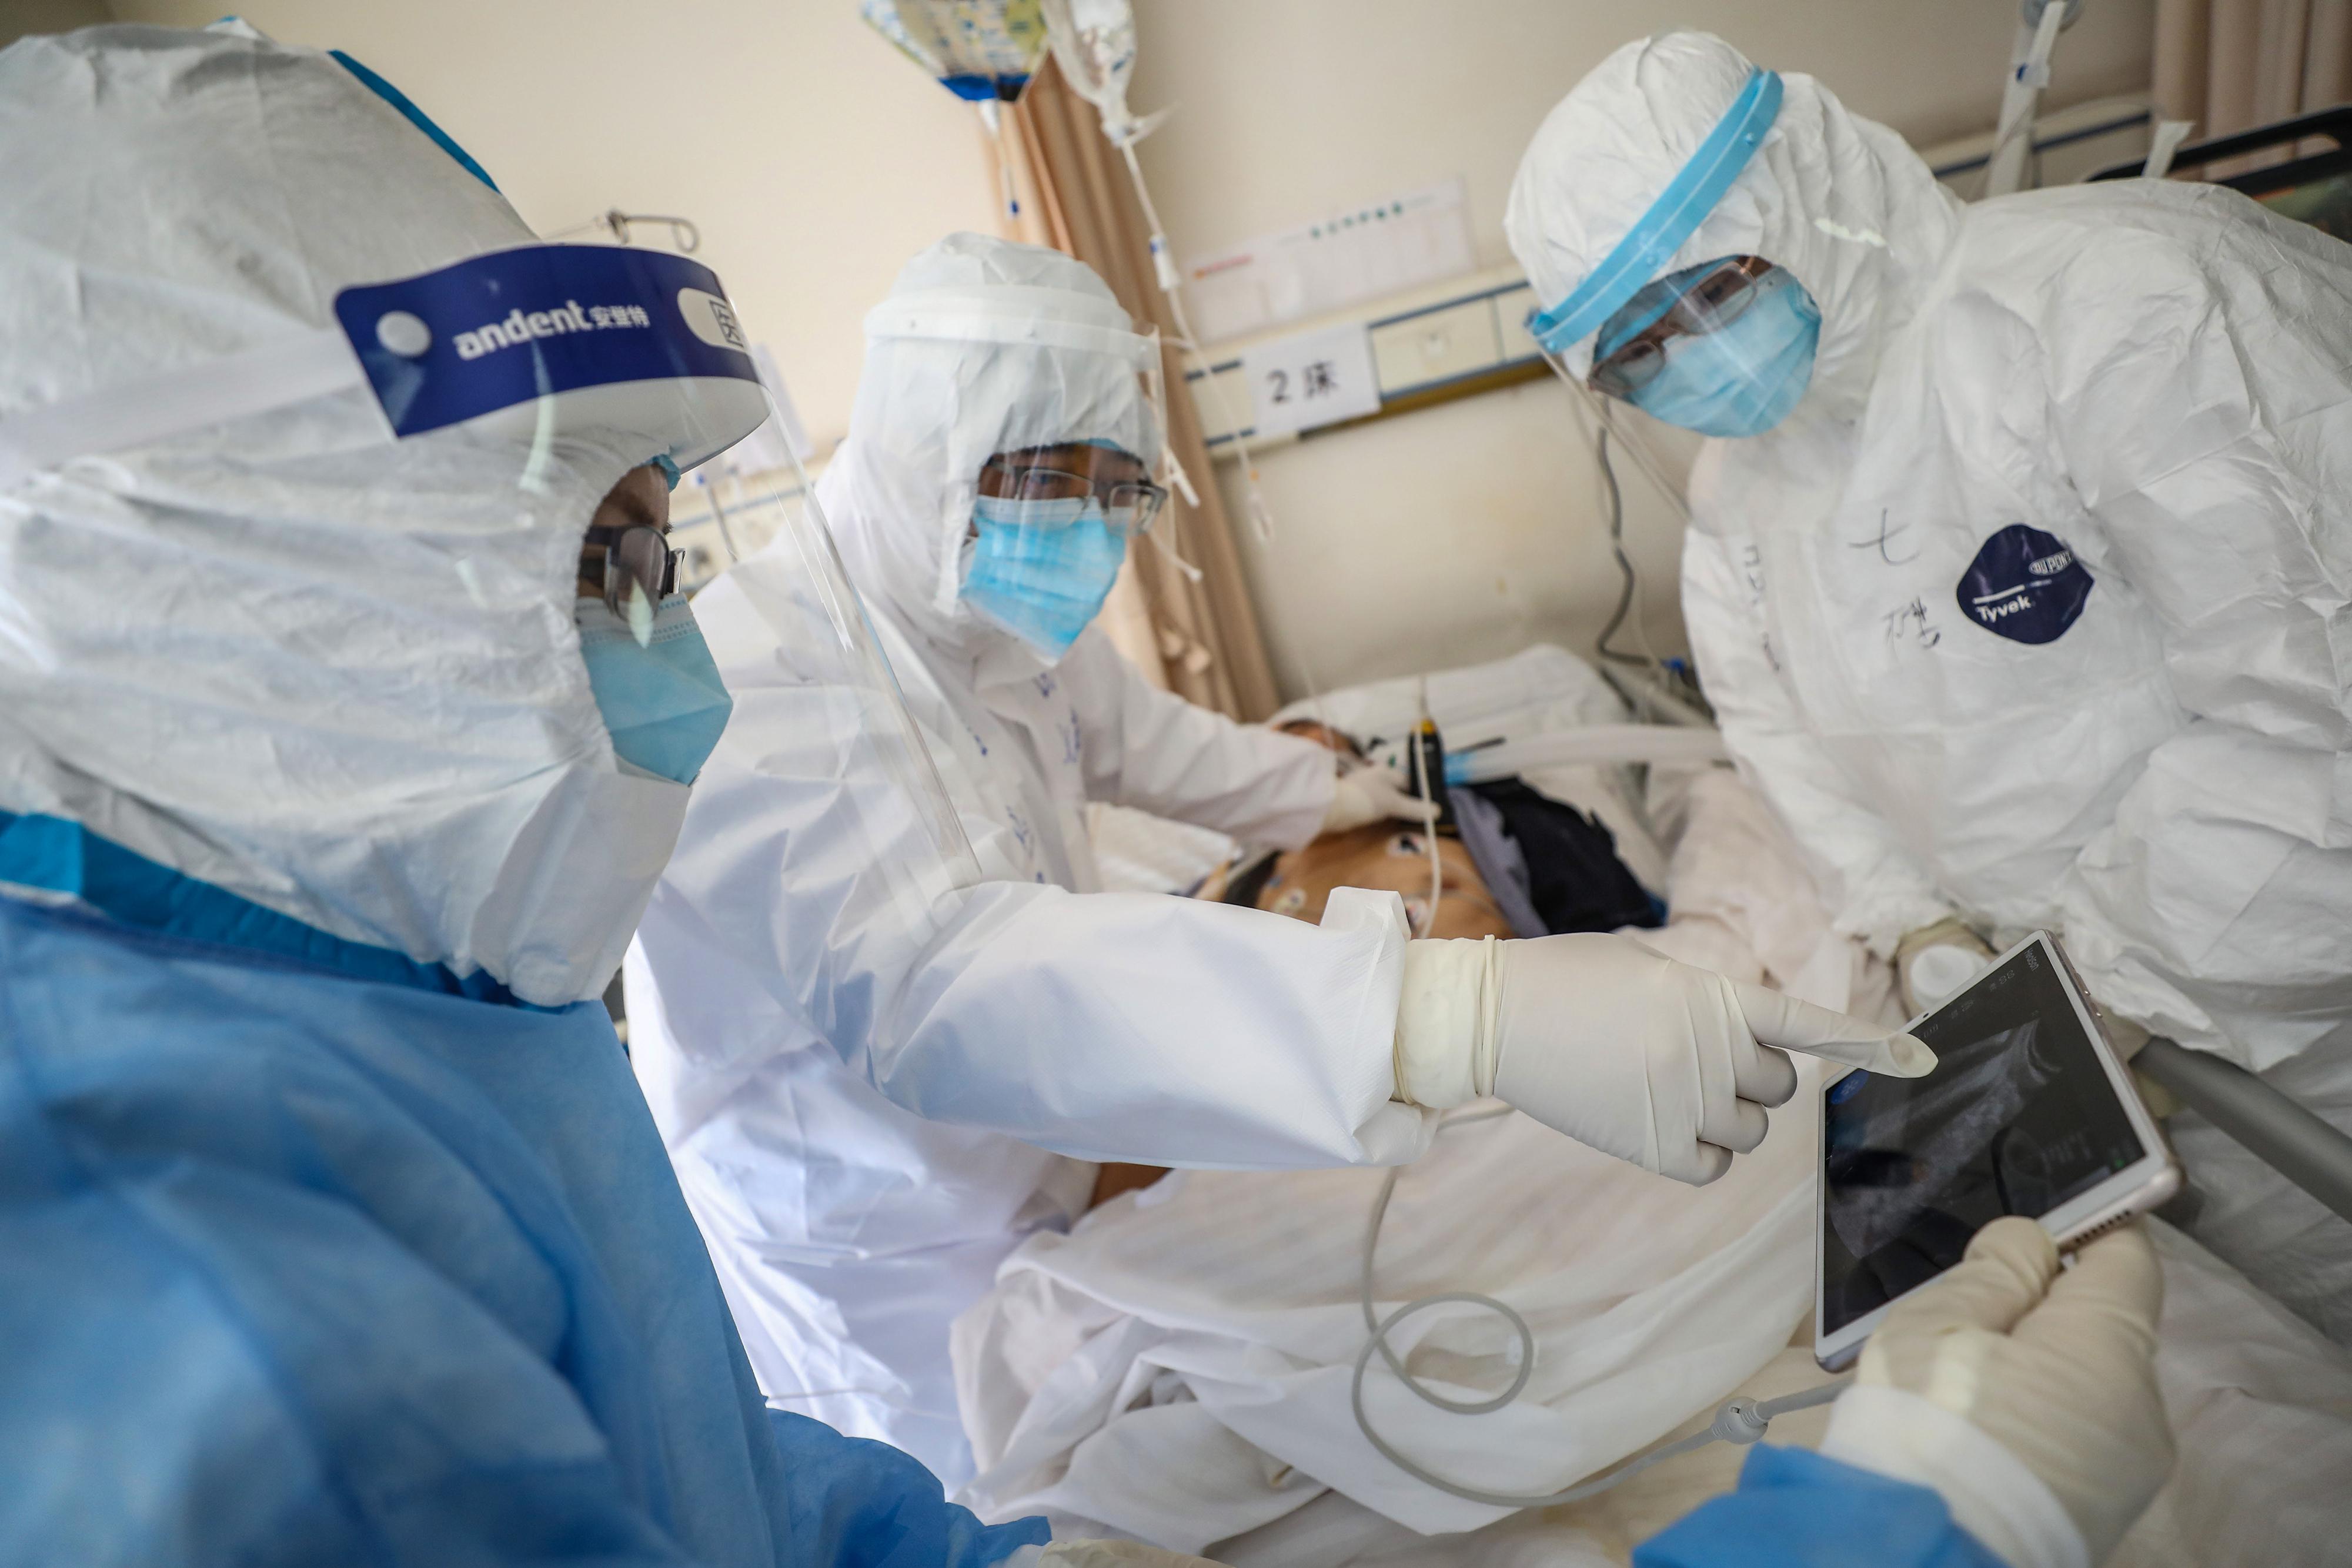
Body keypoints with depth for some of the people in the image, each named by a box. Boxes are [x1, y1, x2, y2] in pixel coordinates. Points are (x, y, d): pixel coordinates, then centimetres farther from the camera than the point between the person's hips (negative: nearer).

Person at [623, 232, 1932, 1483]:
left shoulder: (999, 626, -3)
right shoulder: (757, 693, -31)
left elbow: (1134, 736, 18)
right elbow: (944, 975, -48)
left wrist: (1335, 793, 26)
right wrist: (1469, 1015, -57)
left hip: (1047, 1195, 7)